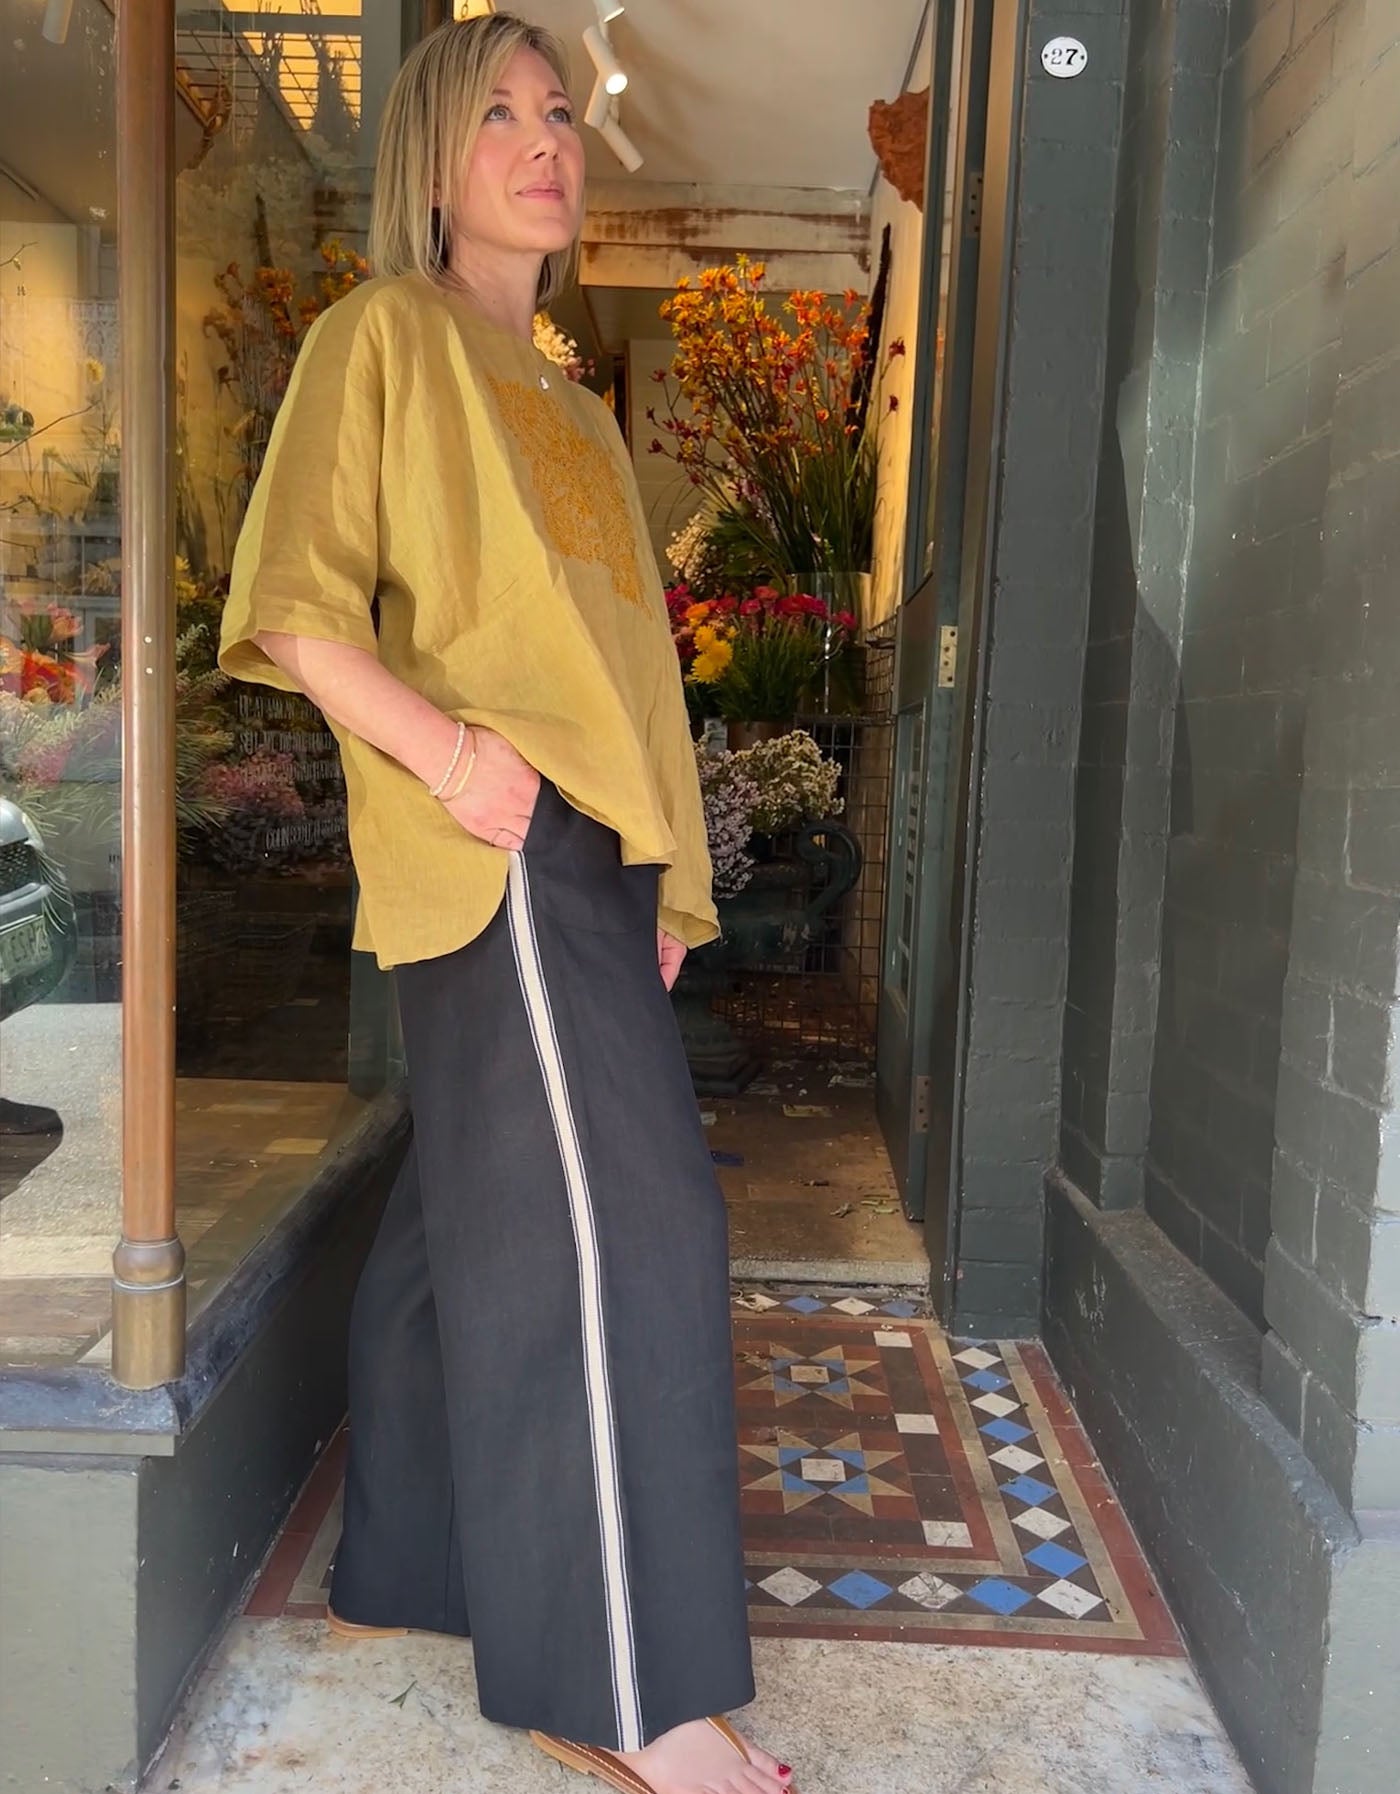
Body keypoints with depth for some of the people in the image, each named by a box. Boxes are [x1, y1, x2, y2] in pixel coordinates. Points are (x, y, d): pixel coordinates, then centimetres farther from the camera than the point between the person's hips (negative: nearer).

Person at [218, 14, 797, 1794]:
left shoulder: (575, 408, 26)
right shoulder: (383, 334, 3)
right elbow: (294, 607, -8)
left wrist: (664, 879, 15)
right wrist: (450, 751, -22)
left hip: (586, 855, 8)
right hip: (498, 844, -8)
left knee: (468, 1215, 12)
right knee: (614, 1218, -12)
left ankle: (399, 1570, 26)